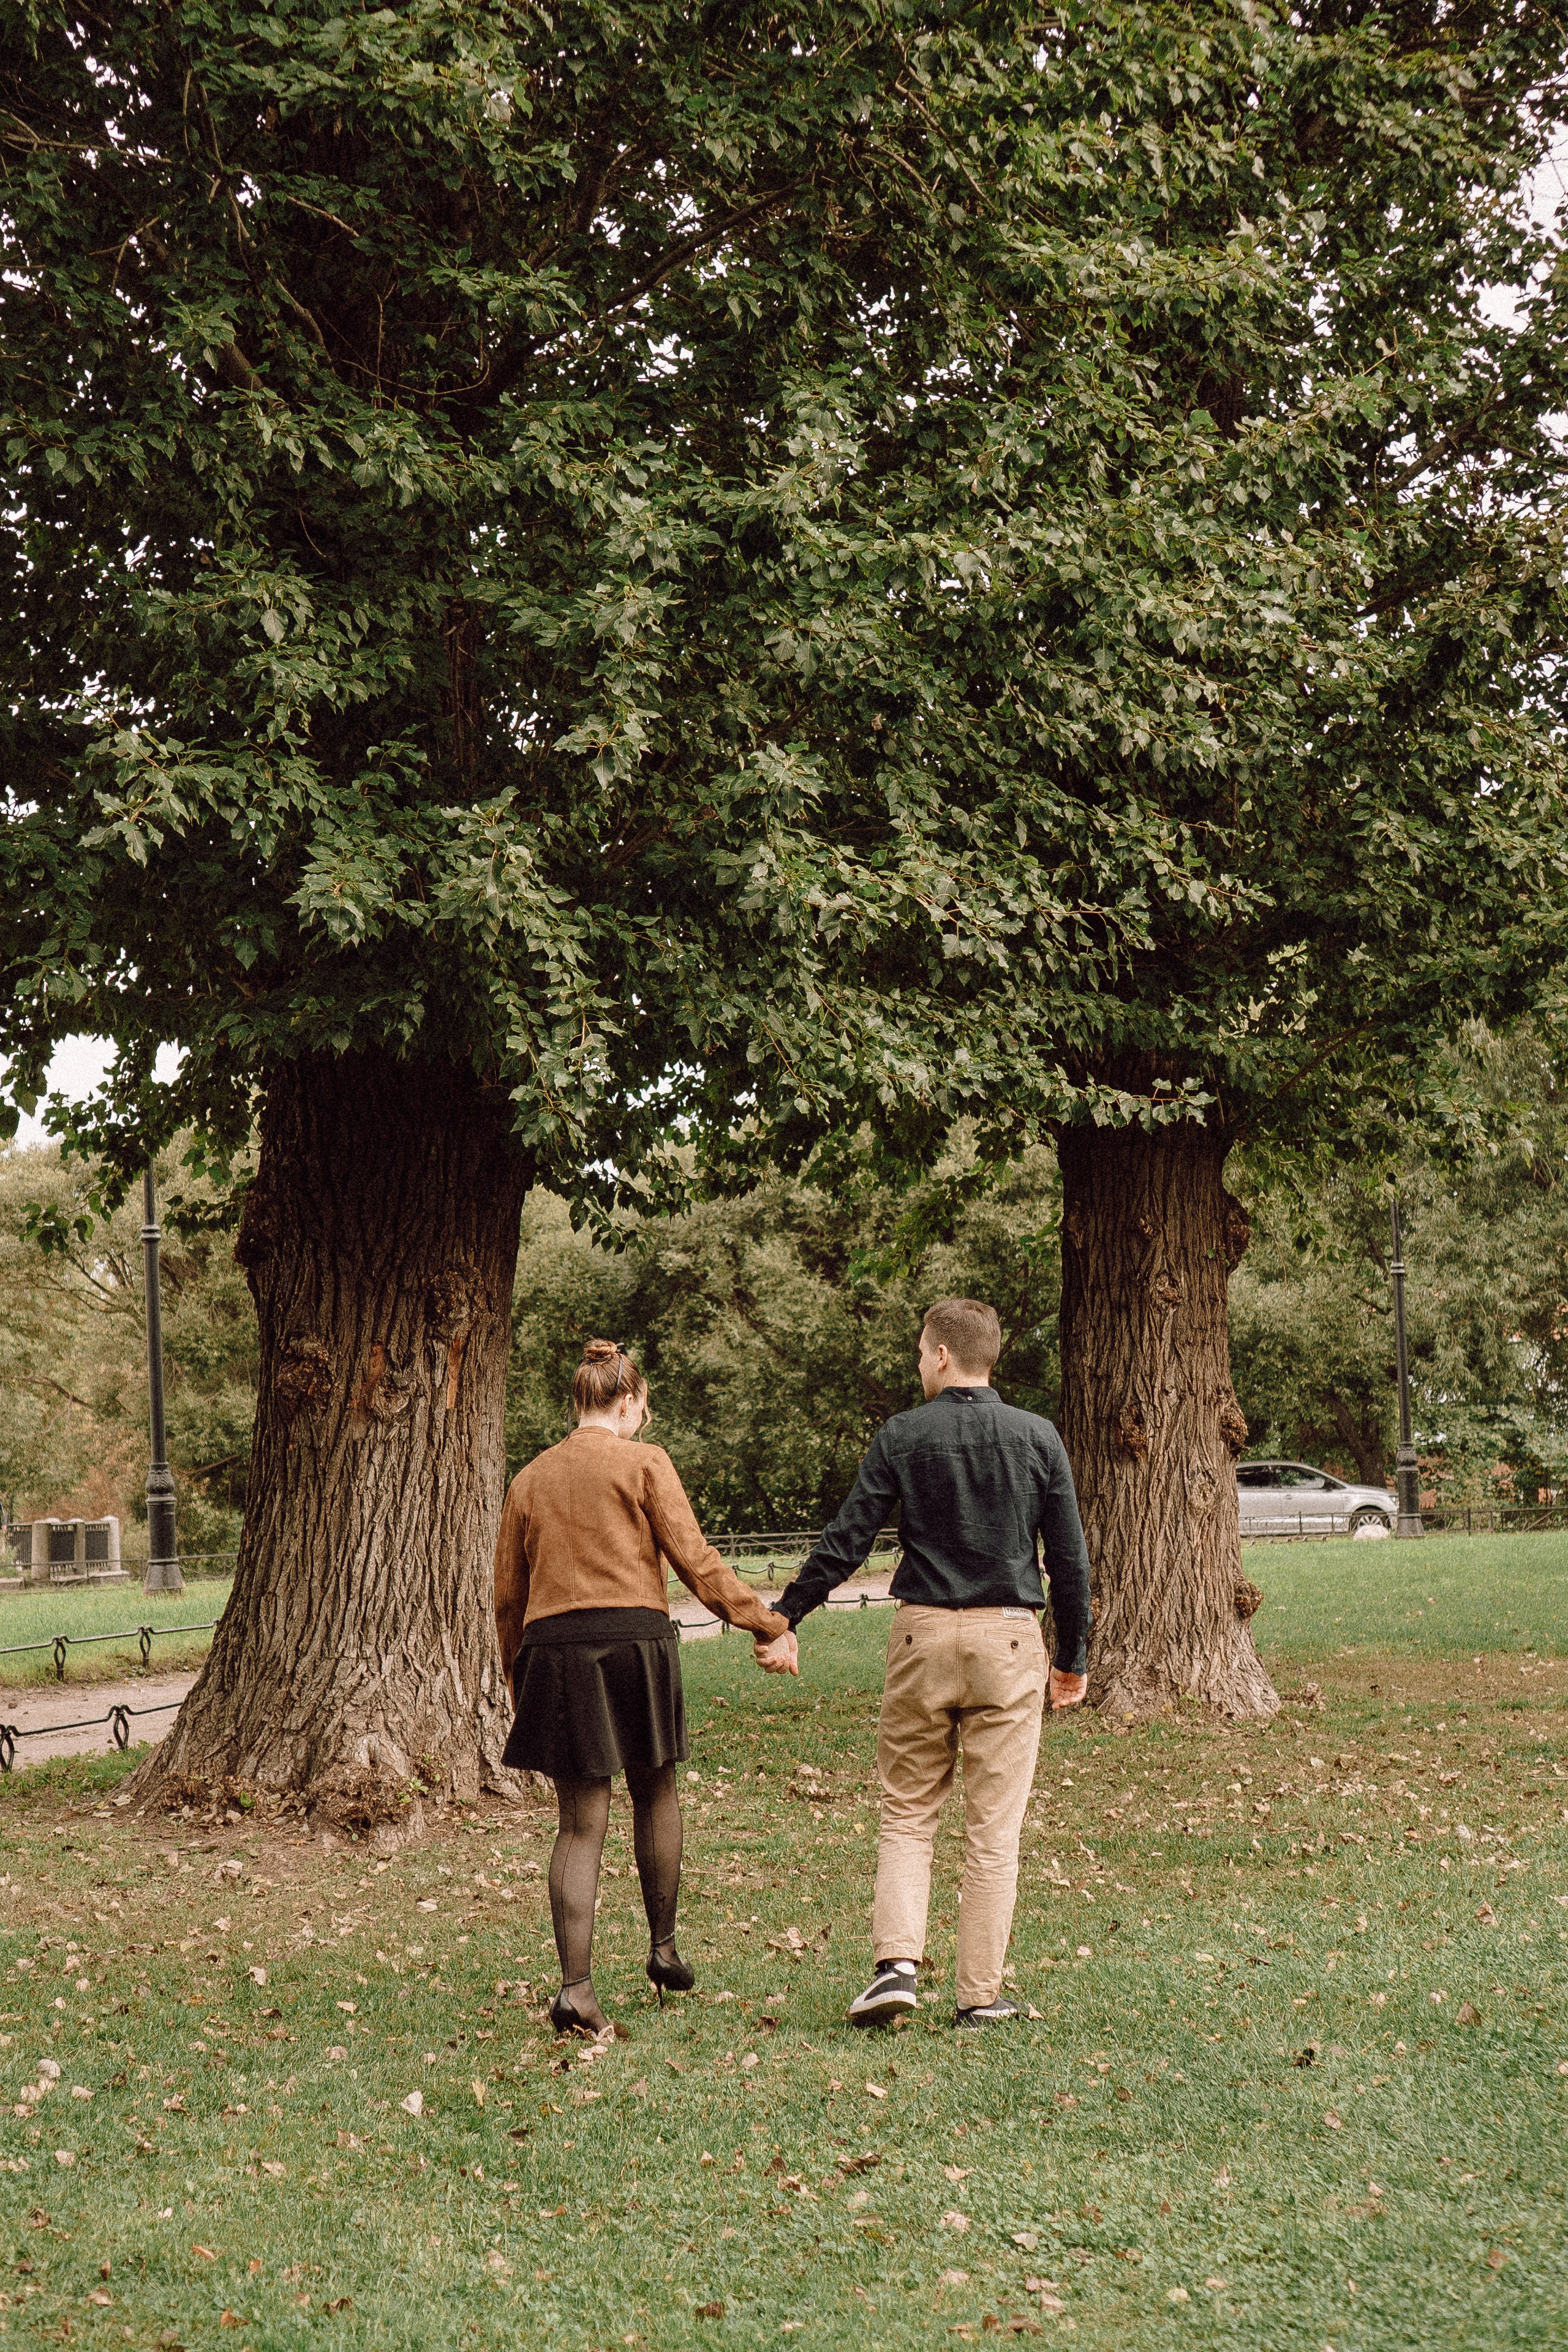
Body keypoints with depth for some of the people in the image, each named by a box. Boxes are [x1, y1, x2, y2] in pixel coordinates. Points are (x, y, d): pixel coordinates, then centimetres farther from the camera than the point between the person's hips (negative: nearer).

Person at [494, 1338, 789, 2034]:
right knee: (654, 1794, 19)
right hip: (635, 1639, -3)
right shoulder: (644, 1463, 1)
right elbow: (694, 1560, -6)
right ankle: (663, 1950, 27)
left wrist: (519, 1680, 25)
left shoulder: (530, 1480, 14)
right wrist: (768, 1623, 0)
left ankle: (575, 1987, -7)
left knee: (580, 1823, 4)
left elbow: (508, 1596, 16)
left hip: (552, 1650, 3)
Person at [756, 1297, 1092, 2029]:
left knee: (906, 1814, 11)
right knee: (994, 1828, 5)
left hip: (922, 1637, 0)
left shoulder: (901, 1436, -2)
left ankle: (896, 1963, -4)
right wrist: (1072, 1658, 13)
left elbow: (845, 1543, -3)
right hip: (1009, 1640, 0)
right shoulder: (1037, 1438, 2)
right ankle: (980, 1994, 7)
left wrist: (783, 1621, 5)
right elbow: (1070, 1561, 3)